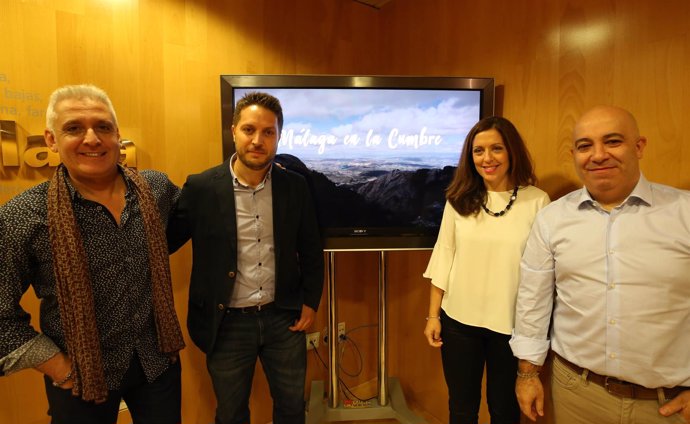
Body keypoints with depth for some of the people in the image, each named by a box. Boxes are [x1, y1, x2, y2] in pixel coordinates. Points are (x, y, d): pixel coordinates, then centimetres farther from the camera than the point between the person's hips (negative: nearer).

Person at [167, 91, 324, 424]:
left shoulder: (295, 187, -4)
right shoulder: (201, 188, -10)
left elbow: (311, 251, 4)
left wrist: (310, 303, 3)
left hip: (284, 319, 2)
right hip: (227, 324, -1)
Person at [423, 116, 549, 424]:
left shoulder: (537, 200, -8)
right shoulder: (459, 200, -3)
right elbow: (444, 257, 0)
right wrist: (433, 315, 1)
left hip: (512, 324, -1)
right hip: (459, 320, 2)